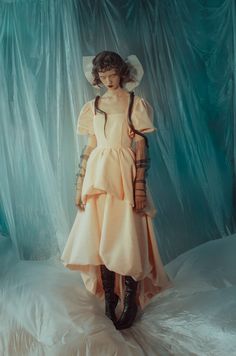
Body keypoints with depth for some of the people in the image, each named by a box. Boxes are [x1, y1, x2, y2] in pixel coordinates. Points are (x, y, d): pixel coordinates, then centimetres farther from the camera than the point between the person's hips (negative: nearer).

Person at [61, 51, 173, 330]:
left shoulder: (135, 104, 0)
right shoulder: (93, 106, 12)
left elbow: (141, 148, -4)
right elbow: (89, 147, 11)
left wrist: (140, 188, -11)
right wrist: (79, 185, 6)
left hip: (124, 178, -4)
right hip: (98, 178, 4)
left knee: (126, 240, -2)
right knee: (99, 239, 7)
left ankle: (131, 302, 16)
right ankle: (110, 299, 22)